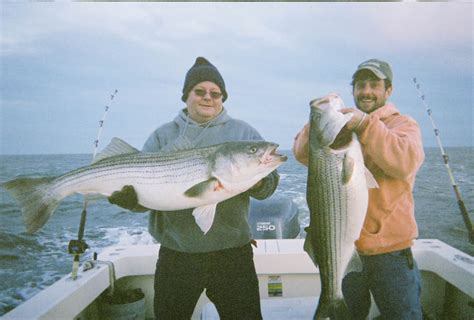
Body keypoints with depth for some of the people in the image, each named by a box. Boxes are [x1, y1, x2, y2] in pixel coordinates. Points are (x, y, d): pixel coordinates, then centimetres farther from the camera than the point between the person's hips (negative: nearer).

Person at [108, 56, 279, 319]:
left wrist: (258, 183, -22)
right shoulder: (163, 136, 6)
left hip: (232, 253, 0)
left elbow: (270, 183, 1)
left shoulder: (244, 133, 4)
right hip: (175, 255, 1)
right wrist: (131, 198, -20)